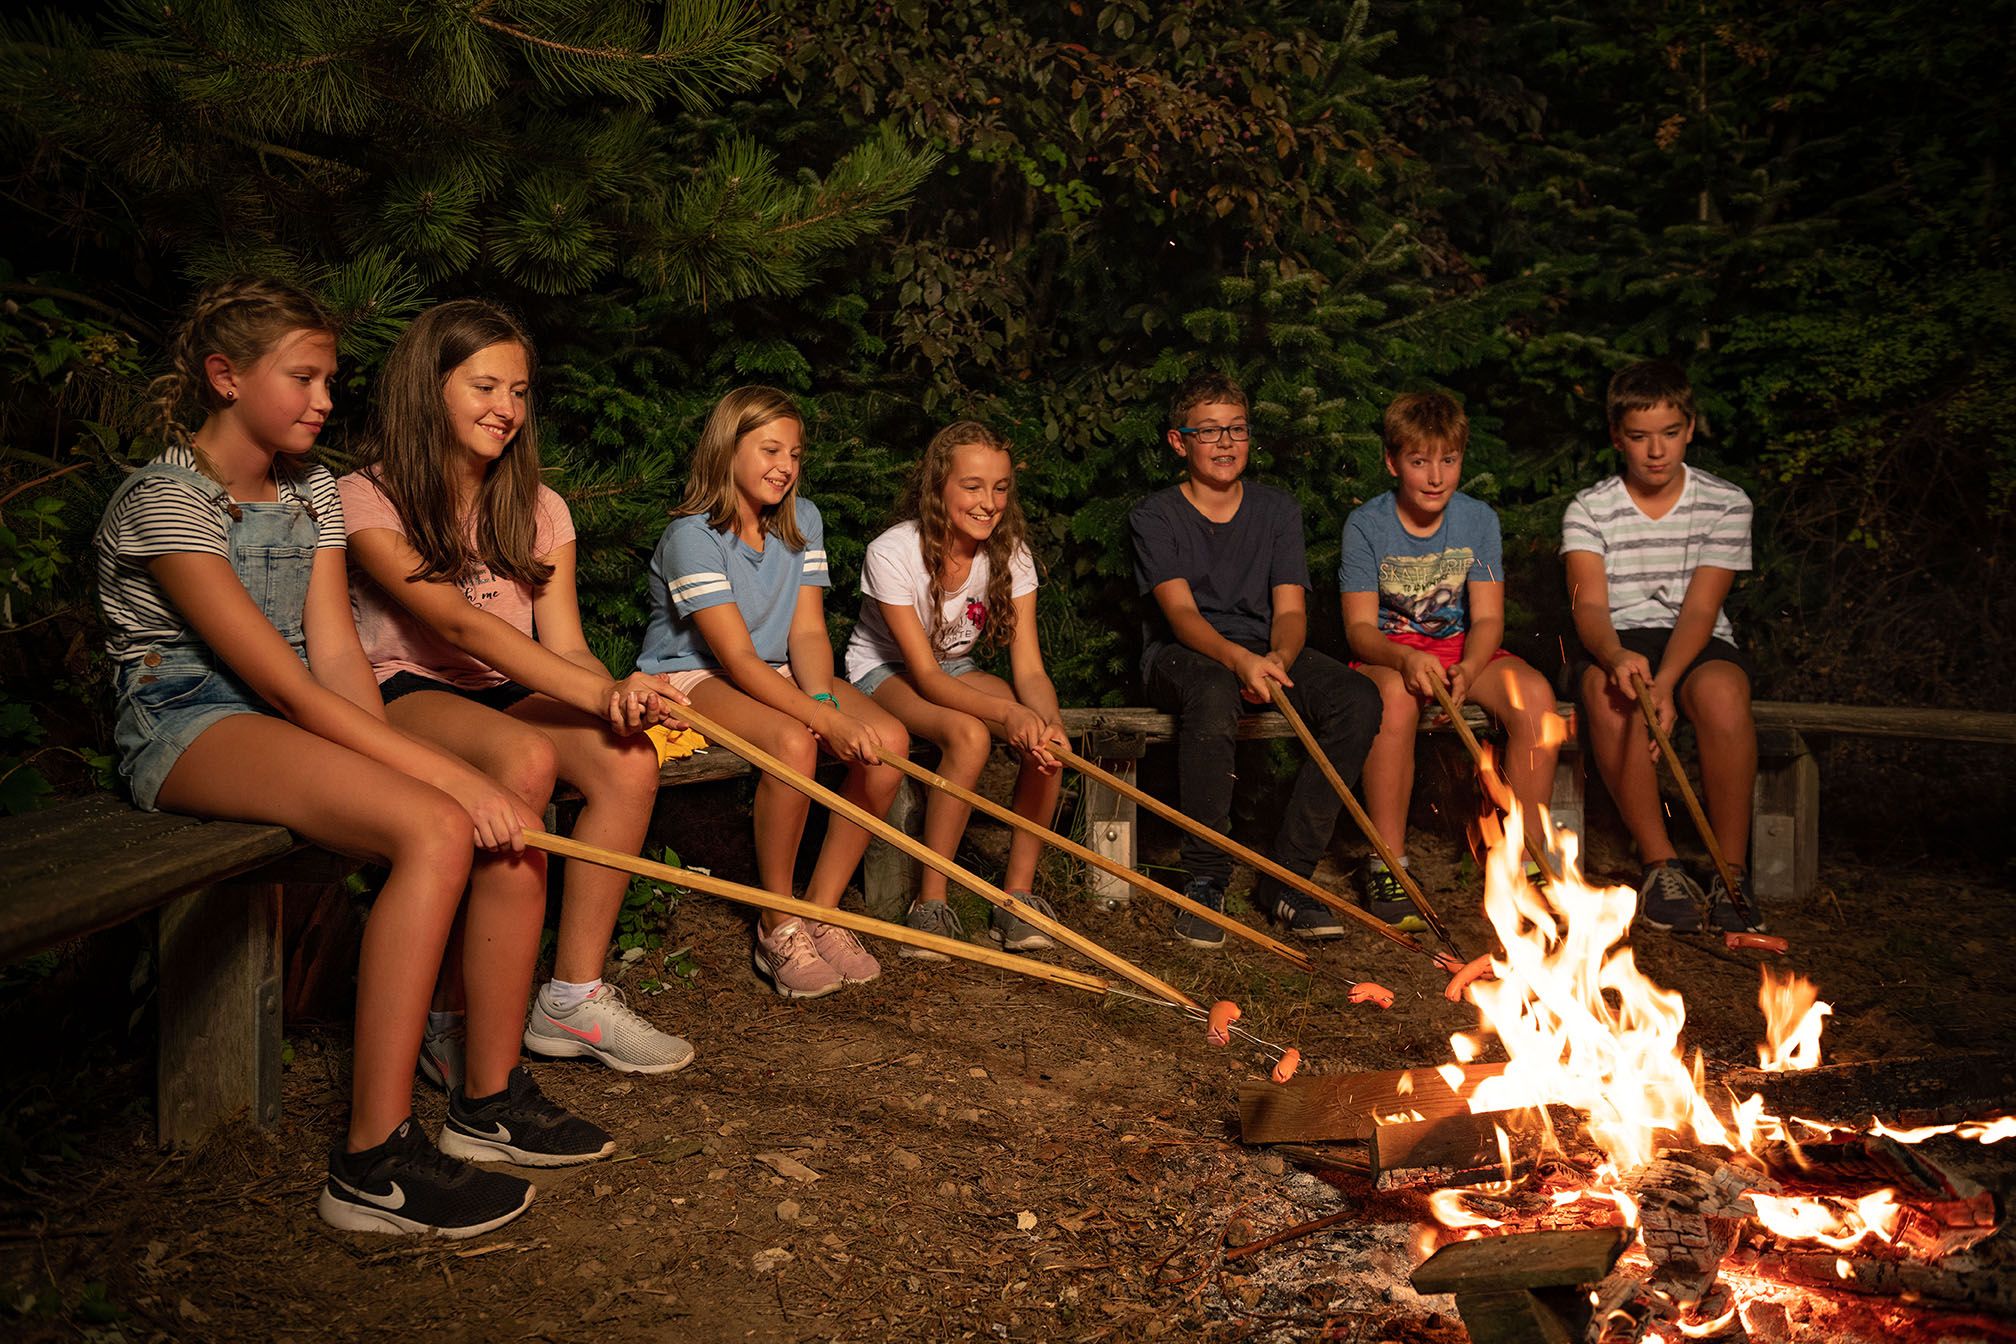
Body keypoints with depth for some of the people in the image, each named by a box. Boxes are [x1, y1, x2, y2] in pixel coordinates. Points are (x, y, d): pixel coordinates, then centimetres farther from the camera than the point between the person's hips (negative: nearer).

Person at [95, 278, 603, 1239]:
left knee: (511, 824, -16)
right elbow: (285, 684, -22)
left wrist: (399, 765, -18)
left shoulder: (312, 492, 11)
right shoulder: (165, 501, -13)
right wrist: (445, 775, -28)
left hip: (299, 720, 8)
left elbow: (334, 657, 1)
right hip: (187, 727, -7)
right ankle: (373, 1164, -29)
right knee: (436, 831, -32)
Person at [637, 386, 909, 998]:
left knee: (888, 737, -21)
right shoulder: (691, 535, -18)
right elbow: (738, 659, -25)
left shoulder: (801, 520, 3)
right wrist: (828, 721, -35)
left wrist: (824, 699, -25)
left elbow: (807, 632, -4)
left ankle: (820, 912, -11)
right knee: (792, 740, -37)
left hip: (778, 674, 6)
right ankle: (776, 930, -20)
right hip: (692, 676, -6)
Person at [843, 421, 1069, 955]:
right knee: (969, 734, -35)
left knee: (1045, 740, -25)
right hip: (884, 672, -4)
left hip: (957, 670, 5)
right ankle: (931, 902, -24)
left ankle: (1017, 893, -13)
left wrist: (1050, 721, -41)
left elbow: (1029, 668, -18)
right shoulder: (892, 553, -26)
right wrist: (1007, 713, -46)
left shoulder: (1009, 552, -13)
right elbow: (924, 674, -29)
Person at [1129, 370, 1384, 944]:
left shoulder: (1278, 510, 11)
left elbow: (1290, 610, 1)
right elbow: (1180, 611, -14)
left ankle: (1287, 876, -20)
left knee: (1359, 698, -25)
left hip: (1266, 654, 4)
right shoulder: (1154, 516, 1)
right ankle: (1206, 878, -26)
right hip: (1182, 655, -4)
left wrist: (1278, 658, -24)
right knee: (1214, 692, -40)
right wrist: (1238, 658, -34)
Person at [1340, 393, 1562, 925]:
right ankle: (1387, 862, -28)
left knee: (1535, 694, -27)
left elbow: (1487, 618, -5)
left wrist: (1469, 668, -28)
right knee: (1398, 697, -39)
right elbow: (1359, 627, -11)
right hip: (1386, 652, -3)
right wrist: (1406, 659, -34)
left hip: (1463, 650, 3)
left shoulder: (1478, 519, 0)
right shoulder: (1365, 525, -7)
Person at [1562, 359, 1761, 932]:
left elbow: (1699, 609, -8)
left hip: (1697, 645, 0)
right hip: (1616, 644, 0)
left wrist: (1664, 682, -27)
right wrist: (1617, 655, -36)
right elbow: (1589, 605, -12)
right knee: (1612, 695, -37)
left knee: (1721, 693, -36)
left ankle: (1731, 872, -24)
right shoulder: (1588, 510, 2)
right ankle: (1661, 864, -23)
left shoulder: (1726, 504, 2)